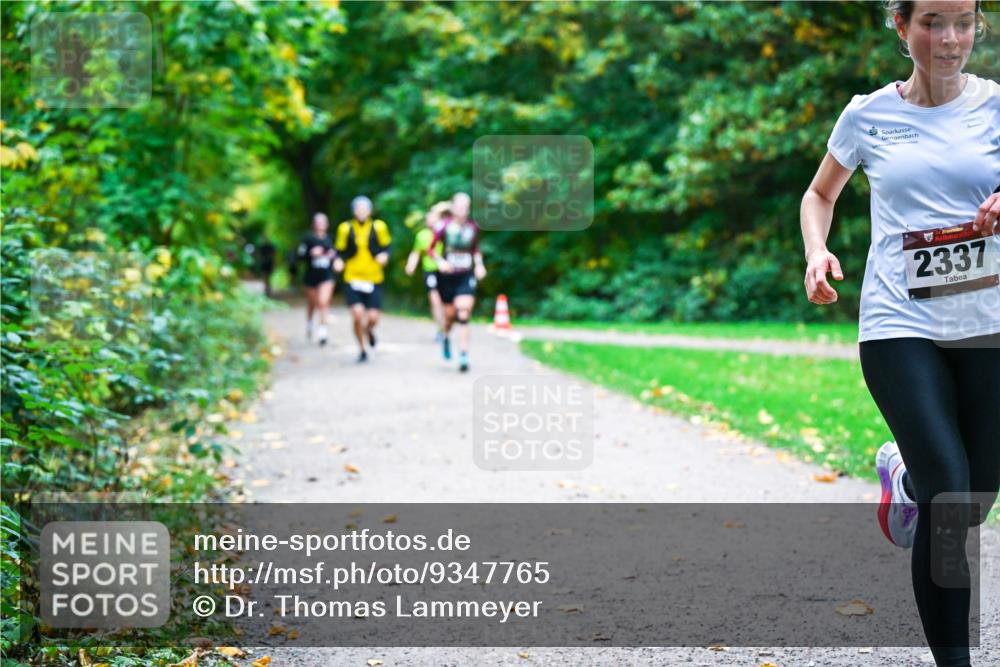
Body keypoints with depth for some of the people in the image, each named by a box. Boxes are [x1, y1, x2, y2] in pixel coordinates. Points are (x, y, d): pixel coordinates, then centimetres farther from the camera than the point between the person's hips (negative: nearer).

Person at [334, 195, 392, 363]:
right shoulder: (345, 228, 0)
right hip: (353, 278, 0)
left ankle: (369, 330, 35)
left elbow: (386, 245, 11)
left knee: (372, 318, -6)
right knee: (358, 314, -13)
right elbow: (341, 250, 9)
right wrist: (339, 261, -11)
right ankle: (362, 350, 9)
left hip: (374, 279, 0)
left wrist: (384, 255, -10)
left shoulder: (378, 227, -1)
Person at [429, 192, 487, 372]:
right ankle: (446, 337, 46)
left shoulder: (473, 228, 0)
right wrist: (440, 261, -18)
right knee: (450, 314, 10)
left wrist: (479, 264, 1)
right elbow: (432, 249, -1)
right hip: (447, 276, -1)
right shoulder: (444, 227, -9)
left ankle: (463, 355, -14)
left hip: (466, 276, 1)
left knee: (464, 314, -14)